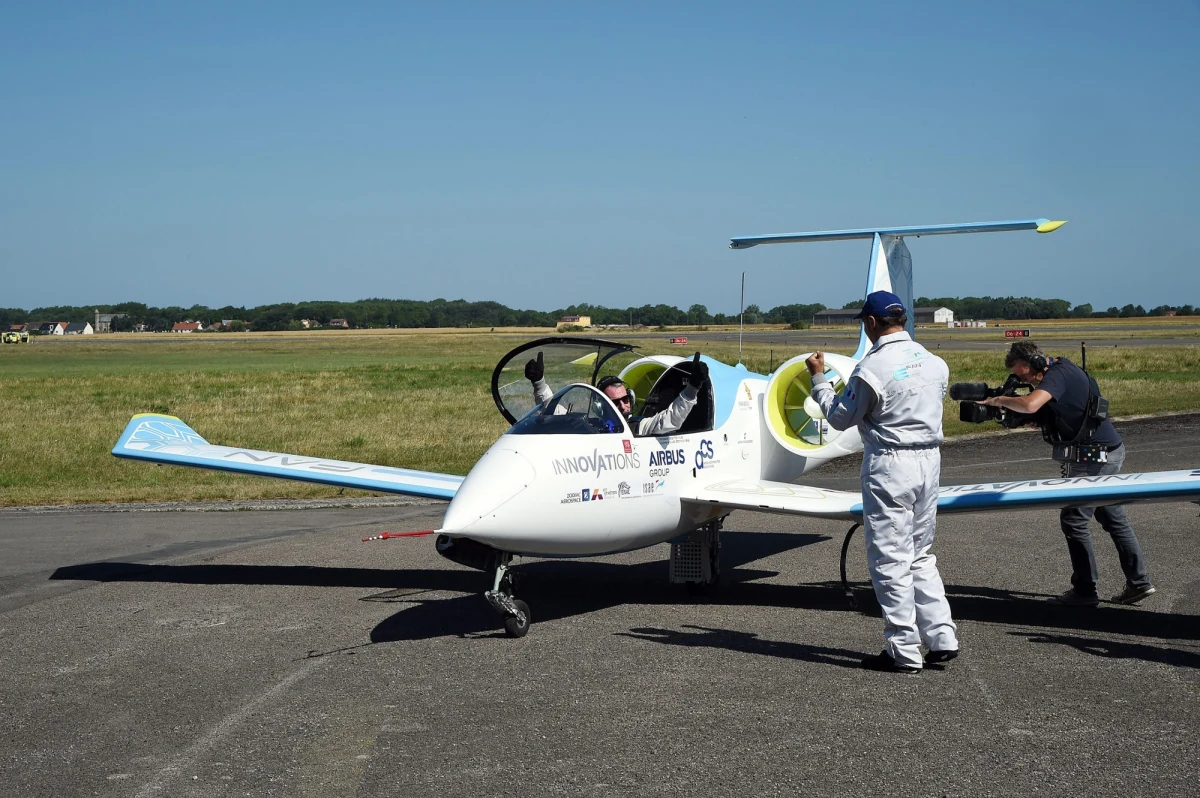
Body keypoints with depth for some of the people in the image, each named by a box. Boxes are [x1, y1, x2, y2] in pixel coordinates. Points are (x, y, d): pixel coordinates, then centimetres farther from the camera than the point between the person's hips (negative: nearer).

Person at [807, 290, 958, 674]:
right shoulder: (934, 361, 6)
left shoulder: (872, 368, -15)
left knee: (890, 560, 0)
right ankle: (942, 637, 13)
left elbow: (841, 418, -5)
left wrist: (818, 377, 9)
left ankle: (904, 651, 3)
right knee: (920, 556, 18)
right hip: (929, 460, 7)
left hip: (889, 464, -7)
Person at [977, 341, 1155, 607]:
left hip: (1095, 456, -11)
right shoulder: (1062, 369, 14)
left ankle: (1085, 590, 1)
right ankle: (1138, 582, 18)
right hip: (1111, 450, 11)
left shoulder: (1057, 375, -18)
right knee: (1114, 518, 15)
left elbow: (1030, 404, -36)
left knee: (1074, 520, -4)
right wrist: (1014, 417, -1)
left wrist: (1000, 400, -20)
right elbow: (1039, 412, 17)